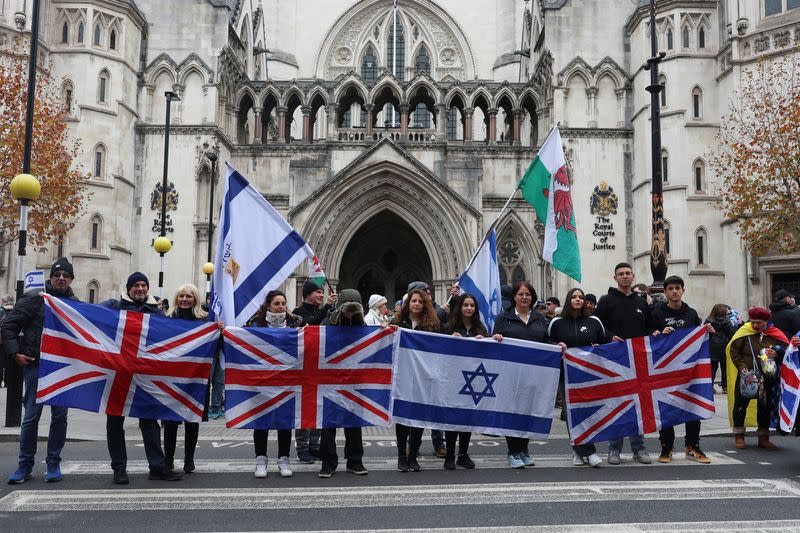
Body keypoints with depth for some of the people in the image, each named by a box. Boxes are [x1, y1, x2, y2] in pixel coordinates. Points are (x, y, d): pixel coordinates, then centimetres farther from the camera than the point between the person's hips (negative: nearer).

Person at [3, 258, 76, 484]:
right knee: (31, 416, -1)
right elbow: (9, 325, 1)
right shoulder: (34, 298, 0)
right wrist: (14, 352, -9)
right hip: (36, 365, -3)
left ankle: (53, 463, 14)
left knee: (60, 416, 4)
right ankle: (25, 465, 11)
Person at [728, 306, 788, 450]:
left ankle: (763, 438, 22)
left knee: (765, 407, 10)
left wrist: (776, 354, -16)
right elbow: (733, 351, -3)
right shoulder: (744, 333, -6)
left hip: (768, 377, 2)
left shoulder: (776, 335, -2)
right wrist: (741, 366, -14)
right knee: (740, 404, 1)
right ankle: (739, 436, 15)